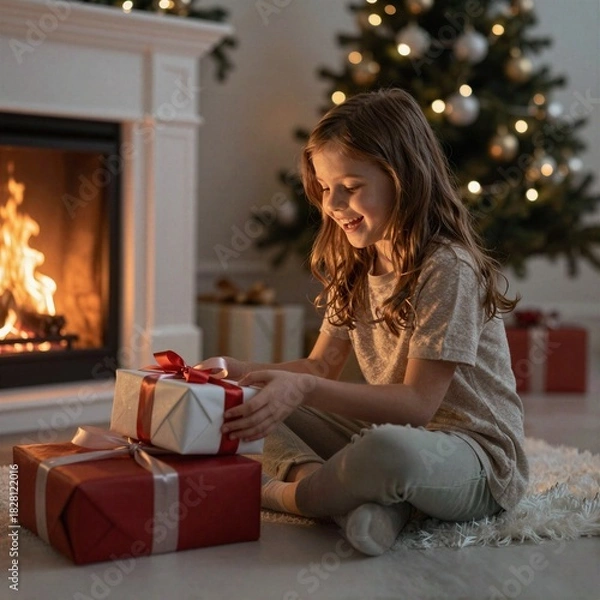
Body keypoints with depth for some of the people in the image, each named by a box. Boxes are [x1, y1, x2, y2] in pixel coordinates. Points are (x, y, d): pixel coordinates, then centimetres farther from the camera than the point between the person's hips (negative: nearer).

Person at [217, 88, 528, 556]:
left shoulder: (448, 268, -18)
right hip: (384, 429, 9)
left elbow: (417, 404, -22)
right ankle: (366, 499, -24)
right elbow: (323, 366, 7)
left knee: (391, 449, -41)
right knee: (263, 405, 0)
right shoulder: (354, 269, 9)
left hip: (476, 457, -8)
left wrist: (305, 389, -32)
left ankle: (283, 494, -11)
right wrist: (245, 372, -10)